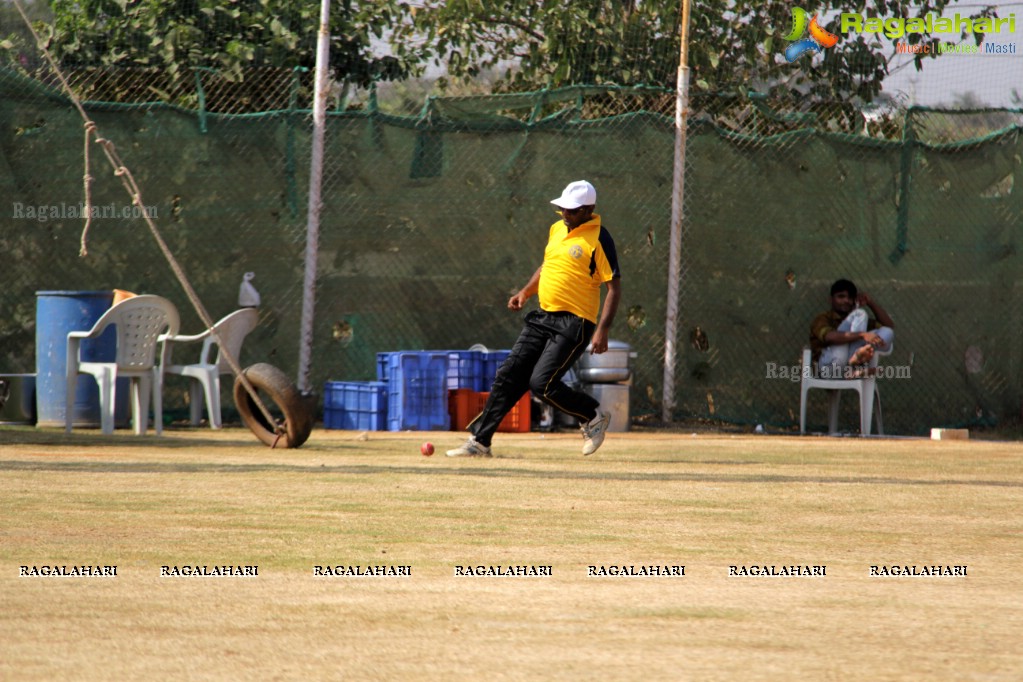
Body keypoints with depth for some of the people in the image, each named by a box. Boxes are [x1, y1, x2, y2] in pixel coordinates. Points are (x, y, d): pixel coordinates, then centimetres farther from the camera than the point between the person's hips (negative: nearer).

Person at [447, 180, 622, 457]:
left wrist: (602, 330, -20)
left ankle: (594, 416, 7)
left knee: (542, 383, -16)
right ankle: (479, 441, 8)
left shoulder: (598, 239, -12)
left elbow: (614, 286, -13)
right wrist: (525, 292, 15)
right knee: (509, 375, 3)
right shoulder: (557, 229, 12)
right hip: (543, 317, 8)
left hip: (574, 323, -8)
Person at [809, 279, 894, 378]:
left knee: (888, 332, -10)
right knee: (858, 314, -10)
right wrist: (862, 335, -24)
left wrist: (871, 302, 14)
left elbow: (889, 326, 23)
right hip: (831, 365, -4)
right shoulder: (822, 319, 14)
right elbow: (829, 337, -11)